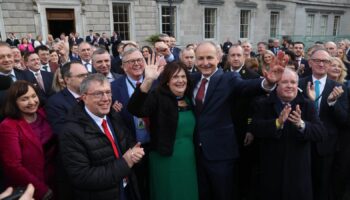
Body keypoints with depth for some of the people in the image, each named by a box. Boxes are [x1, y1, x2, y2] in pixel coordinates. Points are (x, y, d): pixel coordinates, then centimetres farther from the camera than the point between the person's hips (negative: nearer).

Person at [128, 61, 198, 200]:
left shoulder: (189, 99, 5)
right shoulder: (158, 97, -13)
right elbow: (134, 109, -33)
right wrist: (148, 81, -42)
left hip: (188, 160, 6)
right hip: (166, 160, -6)